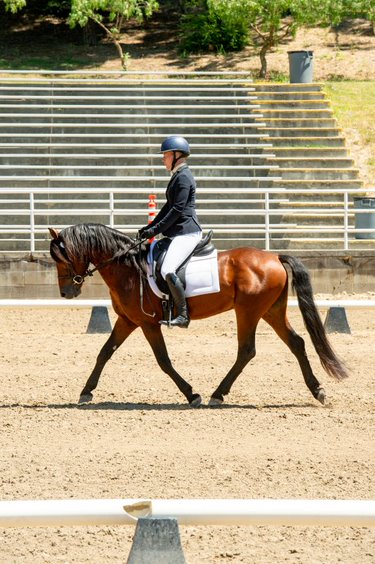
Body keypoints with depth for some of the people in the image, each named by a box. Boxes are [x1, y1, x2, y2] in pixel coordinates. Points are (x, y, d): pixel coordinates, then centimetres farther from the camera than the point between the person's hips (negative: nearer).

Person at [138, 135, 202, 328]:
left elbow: (177, 210, -17)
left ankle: (183, 315, -24)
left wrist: (156, 229, -16)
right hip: (180, 233, 12)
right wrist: (151, 227, 17)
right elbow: (169, 207, 25)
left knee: (168, 271, -25)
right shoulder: (177, 176, 20)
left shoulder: (183, 177, -12)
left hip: (186, 232, -12)